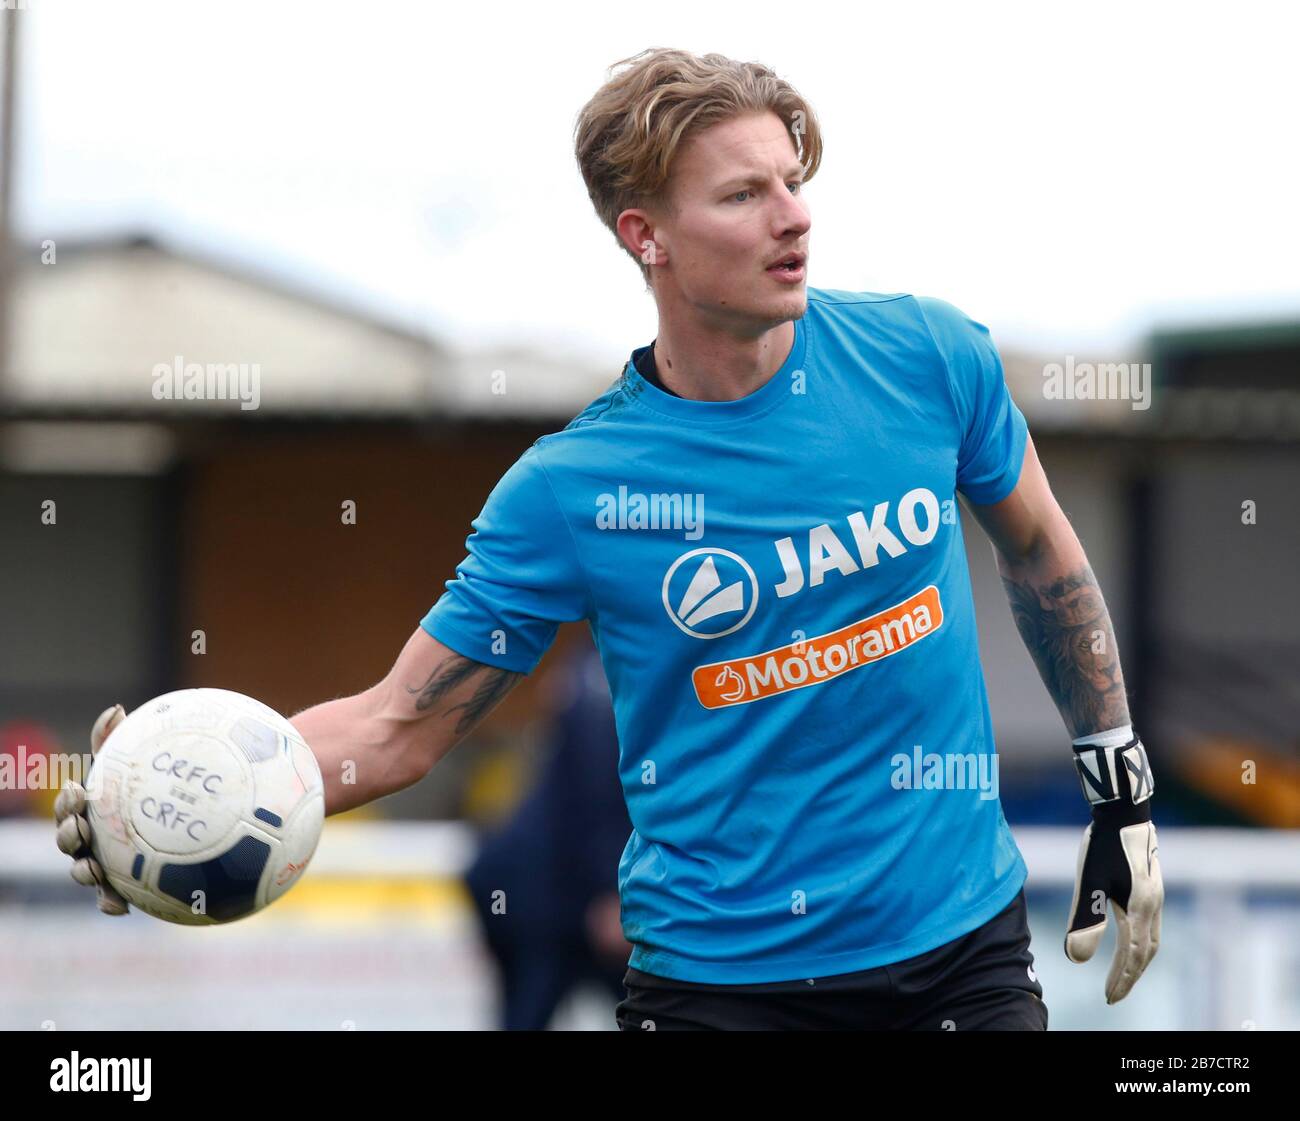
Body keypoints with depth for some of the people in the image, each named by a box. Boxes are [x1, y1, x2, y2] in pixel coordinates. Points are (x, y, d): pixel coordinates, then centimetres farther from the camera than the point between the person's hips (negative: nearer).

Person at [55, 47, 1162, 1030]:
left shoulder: (928, 355, -5)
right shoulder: (568, 488, -11)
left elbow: (1041, 554, 12)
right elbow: (400, 724, -7)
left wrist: (1122, 789, 13)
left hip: (966, 949, 2)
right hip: (723, 974, -2)